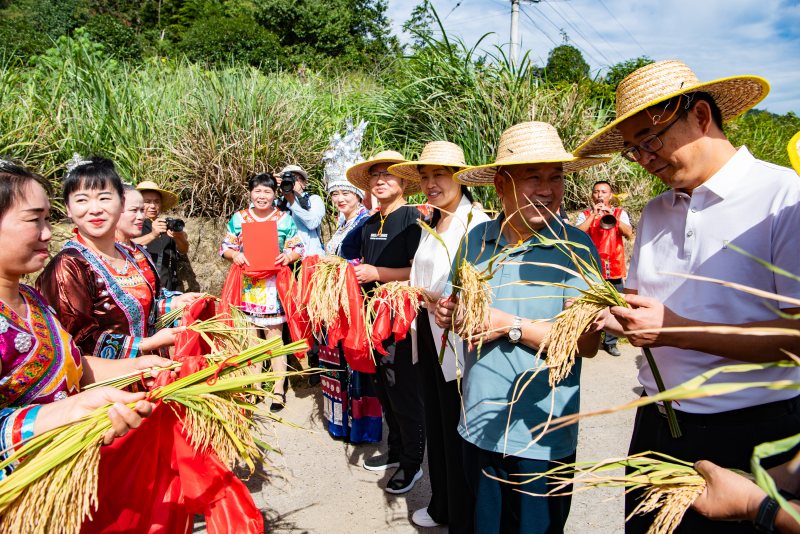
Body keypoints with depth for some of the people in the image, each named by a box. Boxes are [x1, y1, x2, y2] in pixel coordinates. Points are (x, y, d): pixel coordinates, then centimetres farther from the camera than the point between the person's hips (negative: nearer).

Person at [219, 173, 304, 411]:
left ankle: (279, 388, 7)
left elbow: (297, 248, 6)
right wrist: (234, 255, -10)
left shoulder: (285, 219, 5)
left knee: (273, 334, -4)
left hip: (273, 286, -2)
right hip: (247, 285, 2)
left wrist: (288, 257, -15)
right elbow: (225, 247, 11)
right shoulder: (238, 218, 9)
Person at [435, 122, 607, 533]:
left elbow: (587, 342, -19)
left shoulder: (576, 249, -12)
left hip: (541, 437, -4)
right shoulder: (476, 239, 1)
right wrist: (448, 312, -8)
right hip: (477, 425, 5)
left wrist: (510, 326, -22)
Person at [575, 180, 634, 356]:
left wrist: (613, 215, -21)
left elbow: (629, 234, -7)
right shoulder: (585, 215, 8)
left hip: (615, 270, 1)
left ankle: (610, 342, 14)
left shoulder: (620, 213, 10)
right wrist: (593, 215, -16)